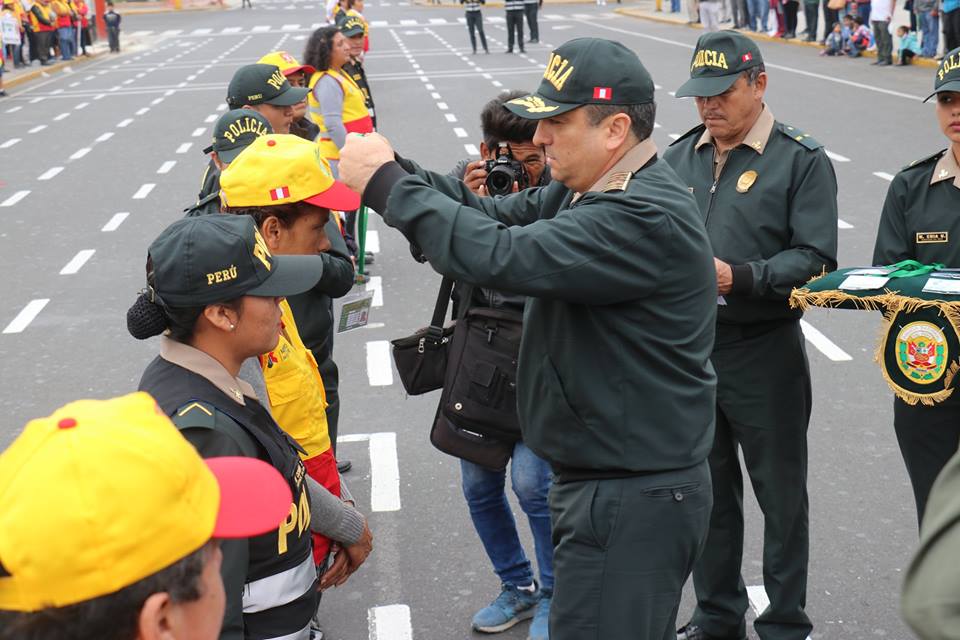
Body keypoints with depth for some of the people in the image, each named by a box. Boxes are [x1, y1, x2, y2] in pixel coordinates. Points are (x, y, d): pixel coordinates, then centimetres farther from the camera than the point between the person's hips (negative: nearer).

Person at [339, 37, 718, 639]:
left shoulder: (645, 218, -25)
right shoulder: (591, 190, 8)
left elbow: (502, 256, -31)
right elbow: (501, 216, 6)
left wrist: (387, 184, -22)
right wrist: (396, 171, -8)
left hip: (634, 499, -10)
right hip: (608, 480, 10)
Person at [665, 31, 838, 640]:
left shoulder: (802, 160, -7)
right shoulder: (680, 156, 8)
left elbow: (817, 260, -13)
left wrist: (739, 277, -24)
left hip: (764, 352, -5)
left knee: (781, 495, 9)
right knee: (708, 488, 17)